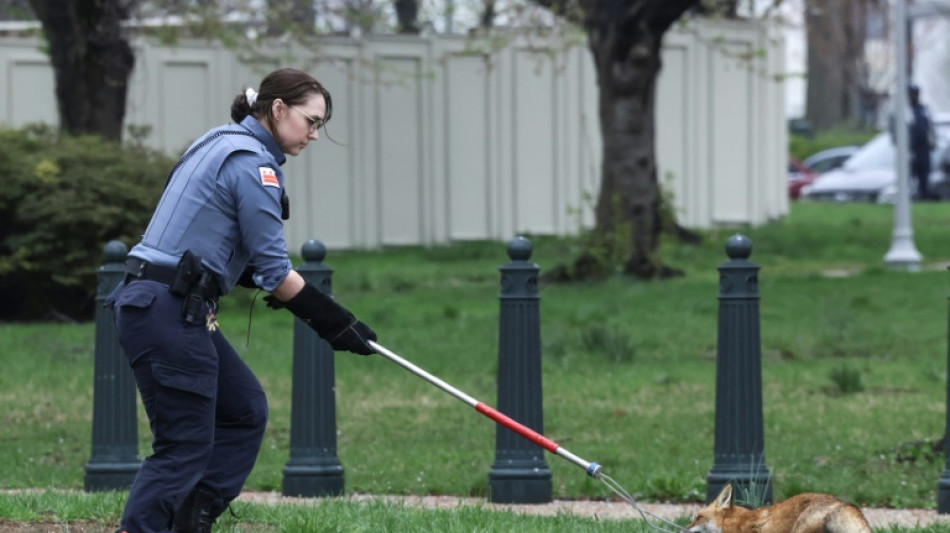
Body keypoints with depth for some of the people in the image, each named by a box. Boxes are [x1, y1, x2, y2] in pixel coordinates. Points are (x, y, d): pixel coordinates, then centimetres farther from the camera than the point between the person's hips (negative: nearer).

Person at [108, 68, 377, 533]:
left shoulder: (218, 145, 18)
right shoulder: (253, 163, -12)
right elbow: (274, 272, -13)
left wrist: (275, 285, 11)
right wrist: (337, 325, -6)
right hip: (168, 315, -10)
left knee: (245, 411, 17)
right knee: (184, 447, -7)